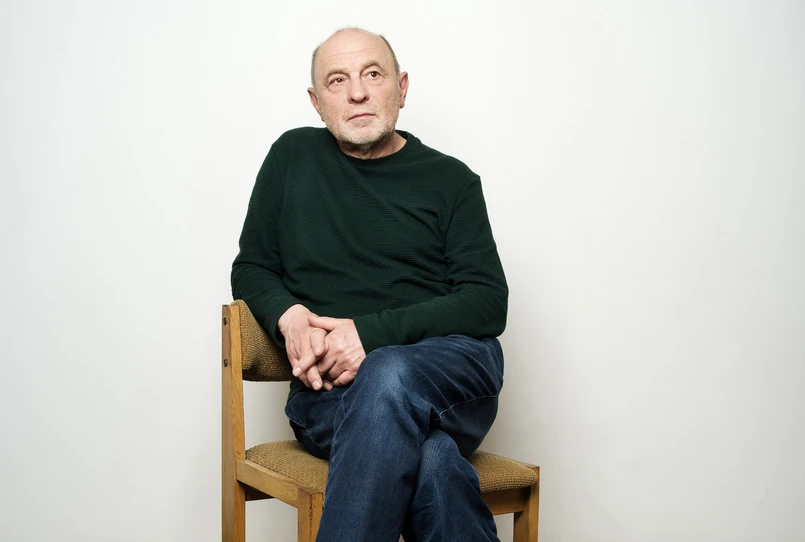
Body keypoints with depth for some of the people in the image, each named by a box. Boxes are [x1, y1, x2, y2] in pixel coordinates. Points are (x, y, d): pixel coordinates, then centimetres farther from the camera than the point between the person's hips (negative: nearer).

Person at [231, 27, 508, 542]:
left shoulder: (451, 180, 10)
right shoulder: (293, 157, 15)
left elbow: (489, 304, 1)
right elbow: (251, 268, 20)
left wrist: (372, 332, -13)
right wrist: (290, 316, -5)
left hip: (454, 372, 0)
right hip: (327, 389, 0)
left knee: (389, 377, -38)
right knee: (431, 457, -35)